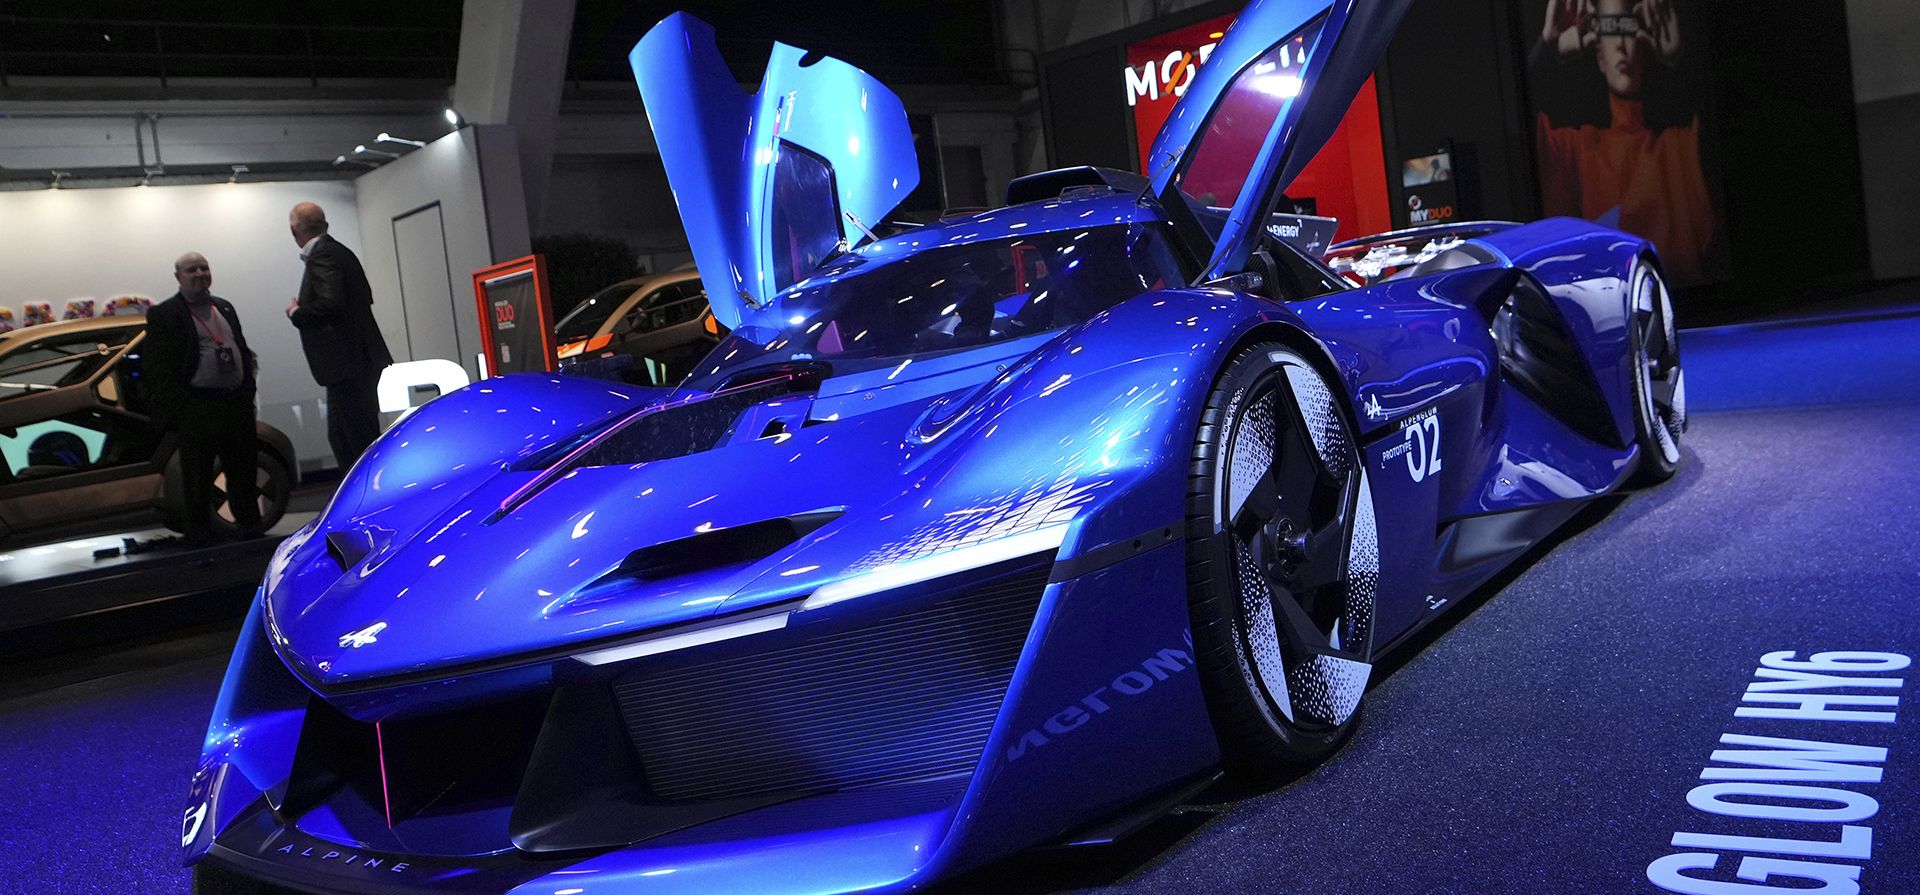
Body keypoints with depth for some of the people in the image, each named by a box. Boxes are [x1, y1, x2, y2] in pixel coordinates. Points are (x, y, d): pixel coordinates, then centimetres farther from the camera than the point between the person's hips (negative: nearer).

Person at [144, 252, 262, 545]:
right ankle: (199, 539, 7)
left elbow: (242, 349, 21)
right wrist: (180, 408, -15)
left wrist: (247, 393, 10)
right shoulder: (163, 314, -3)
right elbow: (157, 368, -8)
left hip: (237, 404, 6)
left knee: (243, 471, 13)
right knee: (197, 479, 0)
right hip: (197, 409, -5)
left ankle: (251, 528, 23)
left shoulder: (224, 307, 16)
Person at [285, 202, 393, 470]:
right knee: (340, 436, 16)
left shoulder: (322, 255, -13)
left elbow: (330, 304, -25)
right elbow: (365, 295, 22)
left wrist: (297, 313, -7)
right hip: (360, 360, 10)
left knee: (362, 440, -7)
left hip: (348, 365, -10)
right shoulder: (341, 251, 15)